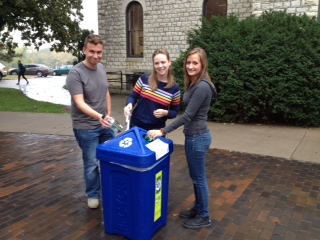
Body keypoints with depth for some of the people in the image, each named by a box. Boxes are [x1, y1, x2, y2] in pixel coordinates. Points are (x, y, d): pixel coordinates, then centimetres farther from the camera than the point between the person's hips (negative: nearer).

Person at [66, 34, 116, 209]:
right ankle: (93, 195, 27)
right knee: (91, 163, 5)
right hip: (86, 127, -6)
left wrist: (109, 114, 11)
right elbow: (79, 102, -25)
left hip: (105, 124, 6)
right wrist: (98, 116, -40)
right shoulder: (76, 73, -17)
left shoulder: (101, 68, 4)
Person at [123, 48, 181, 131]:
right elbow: (133, 96, 3)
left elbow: (175, 111, 2)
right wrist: (129, 104, -18)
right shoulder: (144, 79, -6)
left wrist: (165, 112, -17)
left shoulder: (174, 88, -5)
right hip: (136, 125, 1)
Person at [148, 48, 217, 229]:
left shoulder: (202, 86, -22)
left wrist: (163, 131, -20)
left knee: (199, 177, 5)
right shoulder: (194, 84, 8)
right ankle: (198, 208, 37)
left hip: (197, 137, -10)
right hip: (194, 136, 10)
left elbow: (188, 115, -23)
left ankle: (204, 217, 22)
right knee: (195, 176, 21)